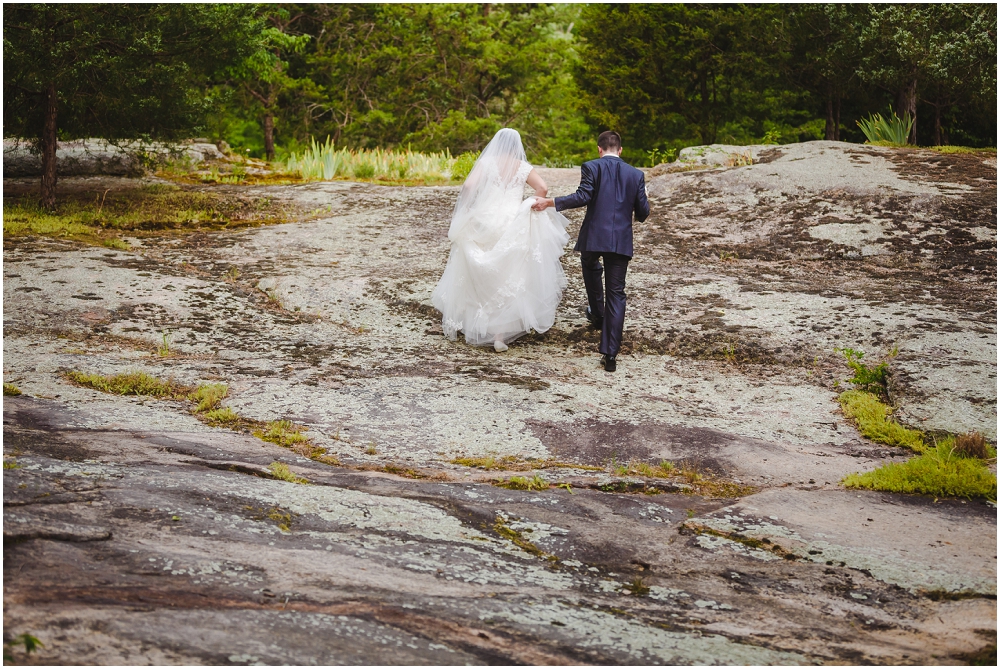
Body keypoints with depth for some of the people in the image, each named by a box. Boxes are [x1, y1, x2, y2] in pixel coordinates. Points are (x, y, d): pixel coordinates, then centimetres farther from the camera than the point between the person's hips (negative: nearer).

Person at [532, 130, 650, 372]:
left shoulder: (592, 167, -4)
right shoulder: (636, 175, 7)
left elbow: (582, 197, -15)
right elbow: (643, 213, 6)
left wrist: (550, 202, -8)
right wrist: (637, 208, 29)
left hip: (593, 237, -2)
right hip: (621, 241, 2)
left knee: (590, 265, 35)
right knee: (616, 295, 4)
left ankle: (597, 314, 45)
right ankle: (610, 354, -1)